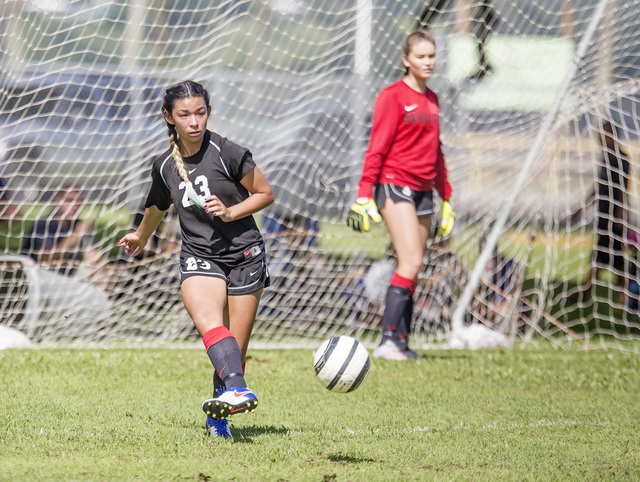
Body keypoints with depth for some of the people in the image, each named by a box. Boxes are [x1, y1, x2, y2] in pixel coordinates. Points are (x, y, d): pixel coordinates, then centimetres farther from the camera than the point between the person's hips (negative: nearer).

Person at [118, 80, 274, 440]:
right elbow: (158, 207, 27)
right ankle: (238, 391, -49)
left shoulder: (228, 153, -9)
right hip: (199, 257, 2)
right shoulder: (164, 166, 4)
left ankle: (218, 416, 21)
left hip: (244, 255, -2)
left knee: (235, 352, -1)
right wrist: (141, 237, 44)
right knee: (209, 322, -30)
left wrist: (230, 212, -15)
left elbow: (266, 194, 1)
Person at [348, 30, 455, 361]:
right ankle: (389, 340, -21)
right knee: (411, 262, -18)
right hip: (395, 185, -7)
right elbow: (377, 148, -8)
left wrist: (446, 198, 22)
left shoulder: (431, 99, 17)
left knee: (411, 270, 5)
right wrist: (364, 194, -13)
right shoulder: (393, 96, -5)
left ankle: (401, 343, 7)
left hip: (423, 191, 7)